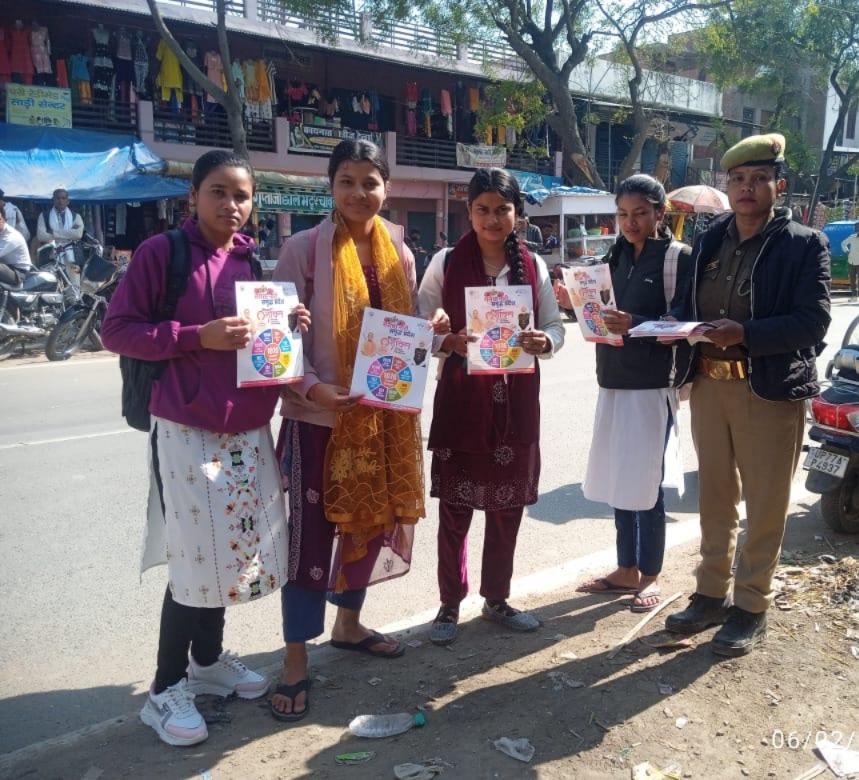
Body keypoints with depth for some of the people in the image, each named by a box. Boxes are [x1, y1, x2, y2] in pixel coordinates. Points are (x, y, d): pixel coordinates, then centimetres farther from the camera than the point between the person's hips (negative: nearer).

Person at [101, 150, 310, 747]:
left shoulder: (252, 260, 10)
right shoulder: (162, 251, -7)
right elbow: (117, 329, -10)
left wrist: (289, 327, -2)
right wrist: (198, 336, -21)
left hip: (248, 428, 6)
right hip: (187, 429, -6)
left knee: (234, 548, 13)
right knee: (197, 557, -2)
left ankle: (208, 659, 35)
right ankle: (166, 689, 17)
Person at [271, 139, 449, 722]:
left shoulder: (399, 253, 7)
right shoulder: (304, 249, -7)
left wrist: (430, 329, -6)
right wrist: (313, 389, -25)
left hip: (385, 411, 6)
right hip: (319, 414, -5)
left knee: (371, 519, 17)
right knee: (310, 531, 0)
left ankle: (349, 623, 38)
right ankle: (297, 657, 14)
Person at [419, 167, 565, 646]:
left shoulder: (534, 266, 5)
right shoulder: (446, 263, -2)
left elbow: (556, 324, 7)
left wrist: (544, 342, -15)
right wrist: (450, 342, -21)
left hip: (517, 396, 3)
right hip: (461, 395, -2)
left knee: (508, 504, 11)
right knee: (456, 504, 4)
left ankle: (497, 598, 30)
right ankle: (450, 604, 22)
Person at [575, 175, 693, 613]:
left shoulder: (679, 257, -5)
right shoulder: (615, 257, 13)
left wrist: (634, 325, -25)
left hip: (652, 386, -6)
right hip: (613, 382, 6)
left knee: (646, 484, 0)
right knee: (618, 482, 11)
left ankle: (650, 576, 17)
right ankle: (627, 570, 25)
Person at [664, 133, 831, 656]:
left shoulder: (804, 244, -5)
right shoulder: (710, 240, 10)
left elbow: (814, 320, -13)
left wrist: (745, 334, -25)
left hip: (771, 390, -4)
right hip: (709, 384, 5)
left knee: (765, 505, 6)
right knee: (716, 497, 14)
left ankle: (752, 608, 20)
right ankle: (713, 593, 29)